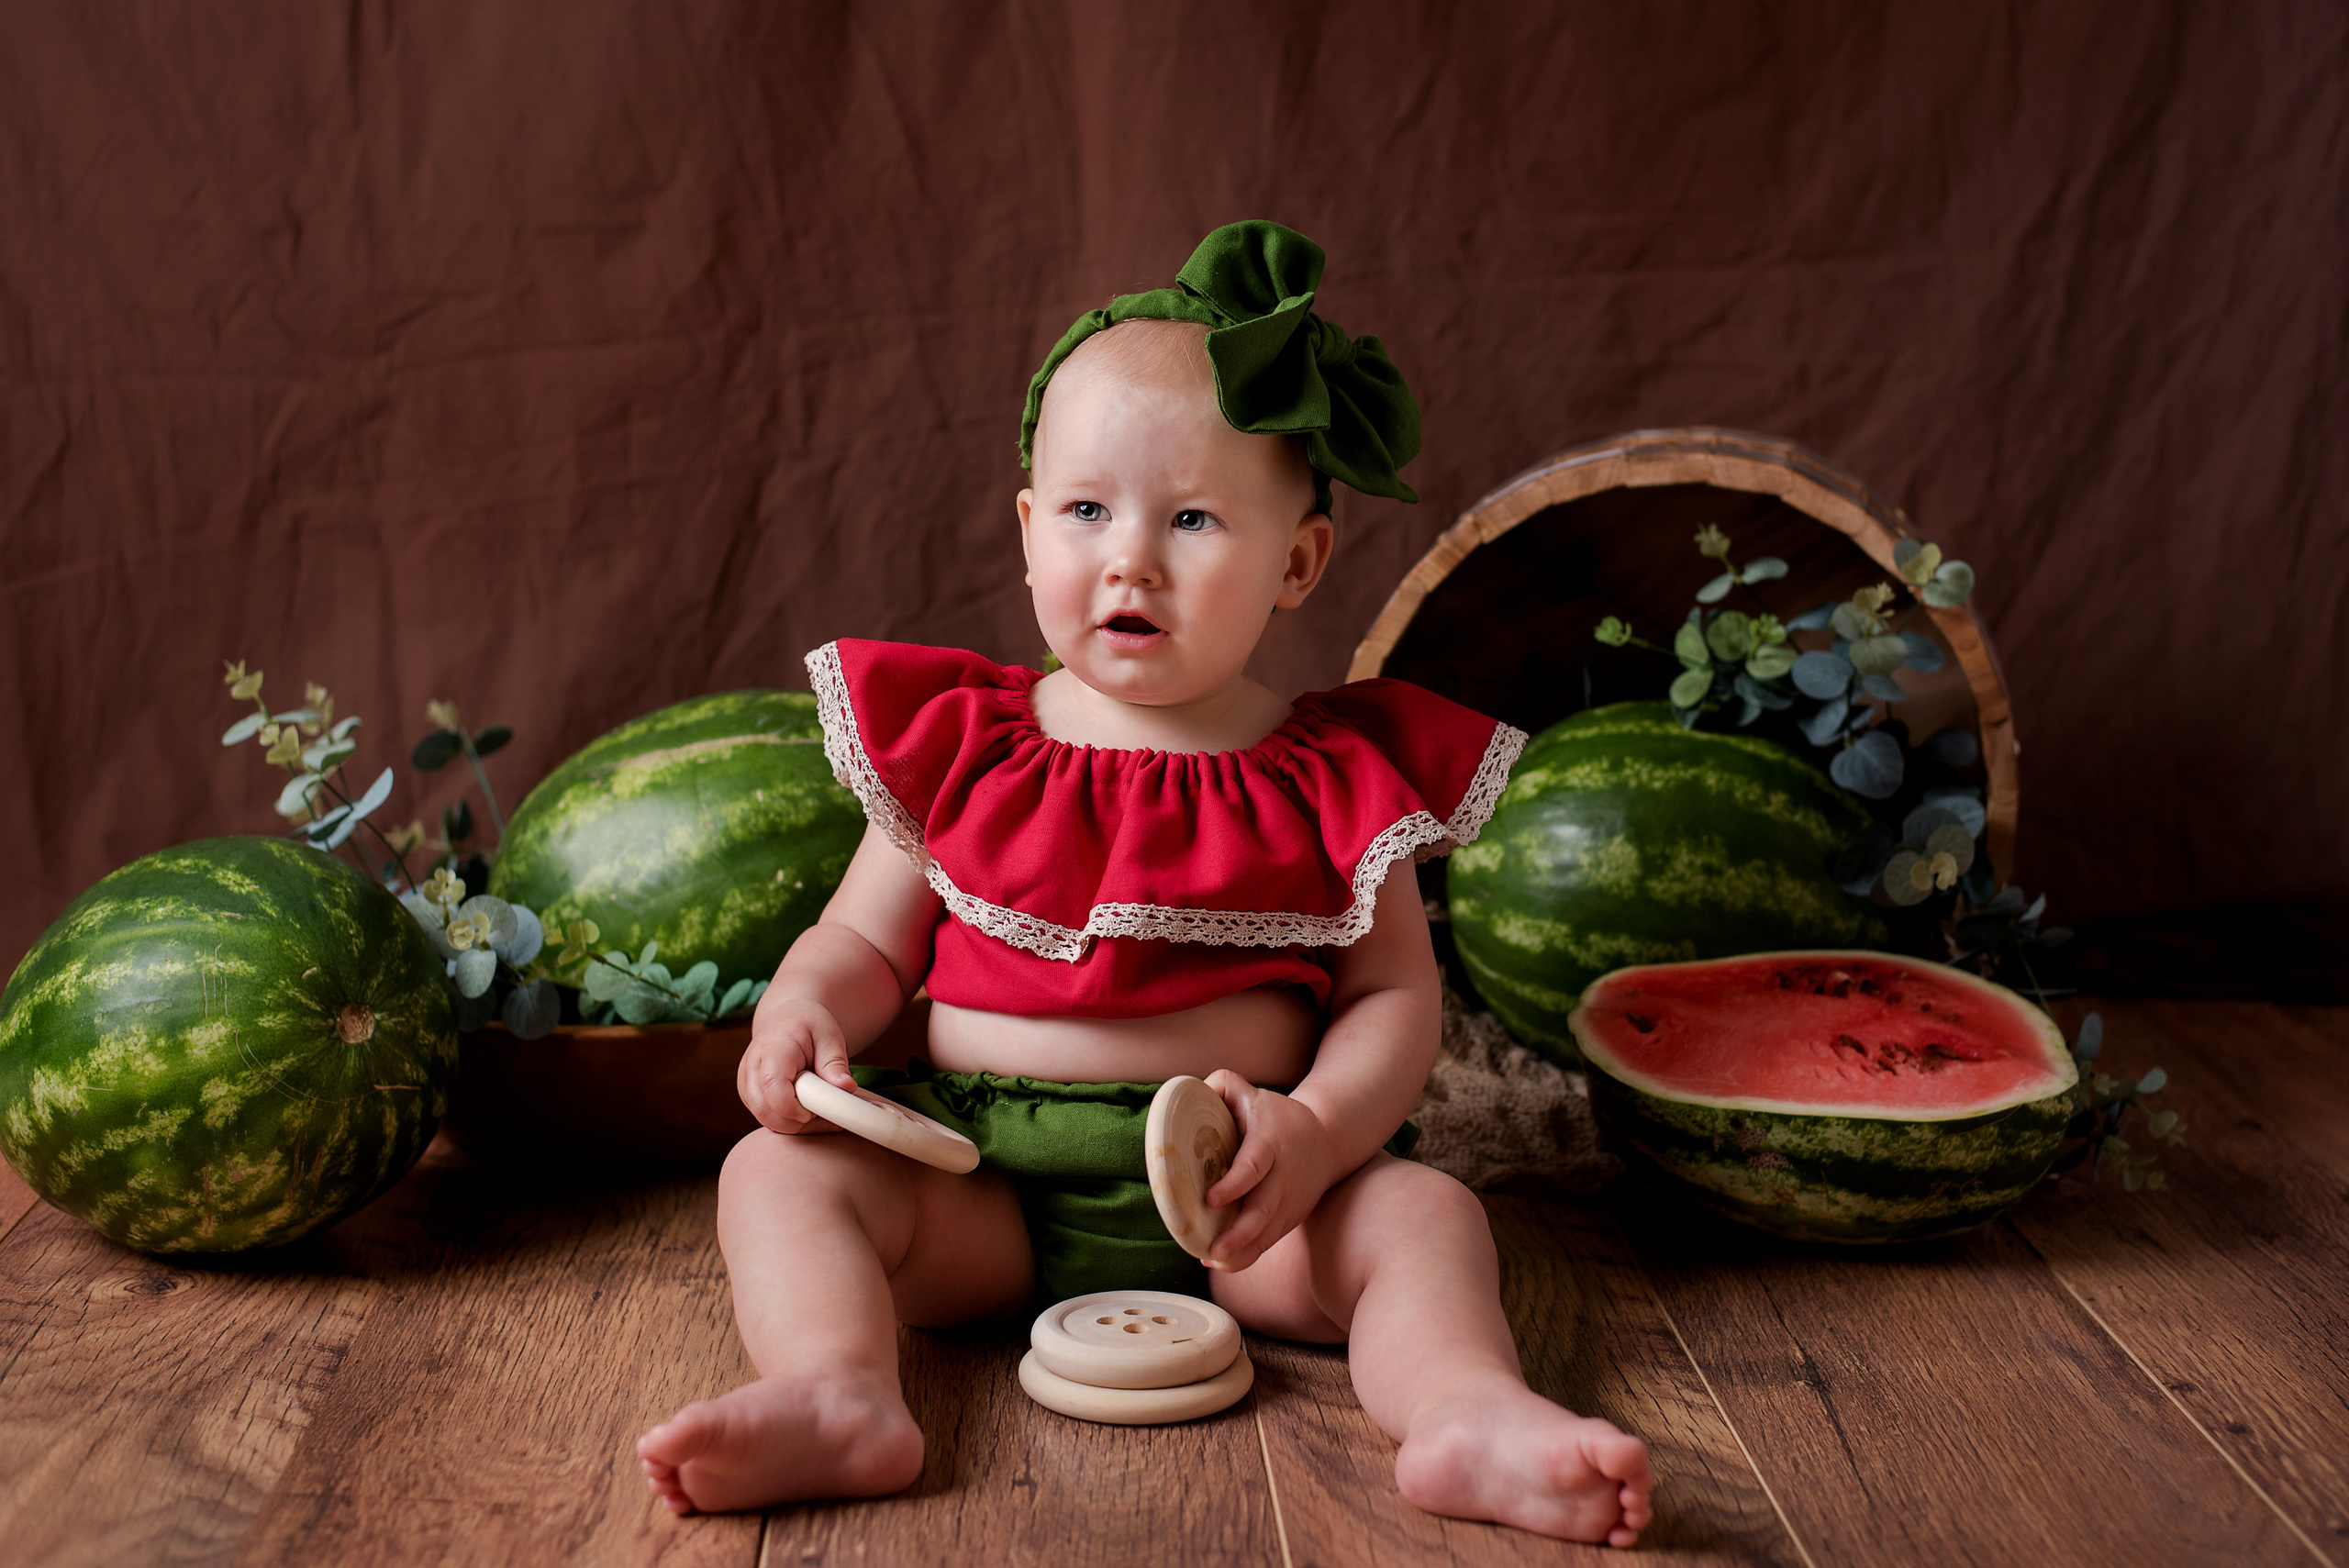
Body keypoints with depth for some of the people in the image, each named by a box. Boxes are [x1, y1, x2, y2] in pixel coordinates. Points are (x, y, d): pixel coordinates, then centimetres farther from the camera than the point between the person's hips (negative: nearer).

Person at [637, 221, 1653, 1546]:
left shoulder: (1333, 780, 3)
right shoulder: (959, 748, 8)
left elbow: (1393, 998, 1)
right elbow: (866, 939, 12)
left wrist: (1316, 1132, -19)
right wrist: (805, 1010, -12)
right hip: (978, 1181, 2)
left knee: (1419, 1211, -24)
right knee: (780, 1173, -18)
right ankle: (839, 1397, -40)